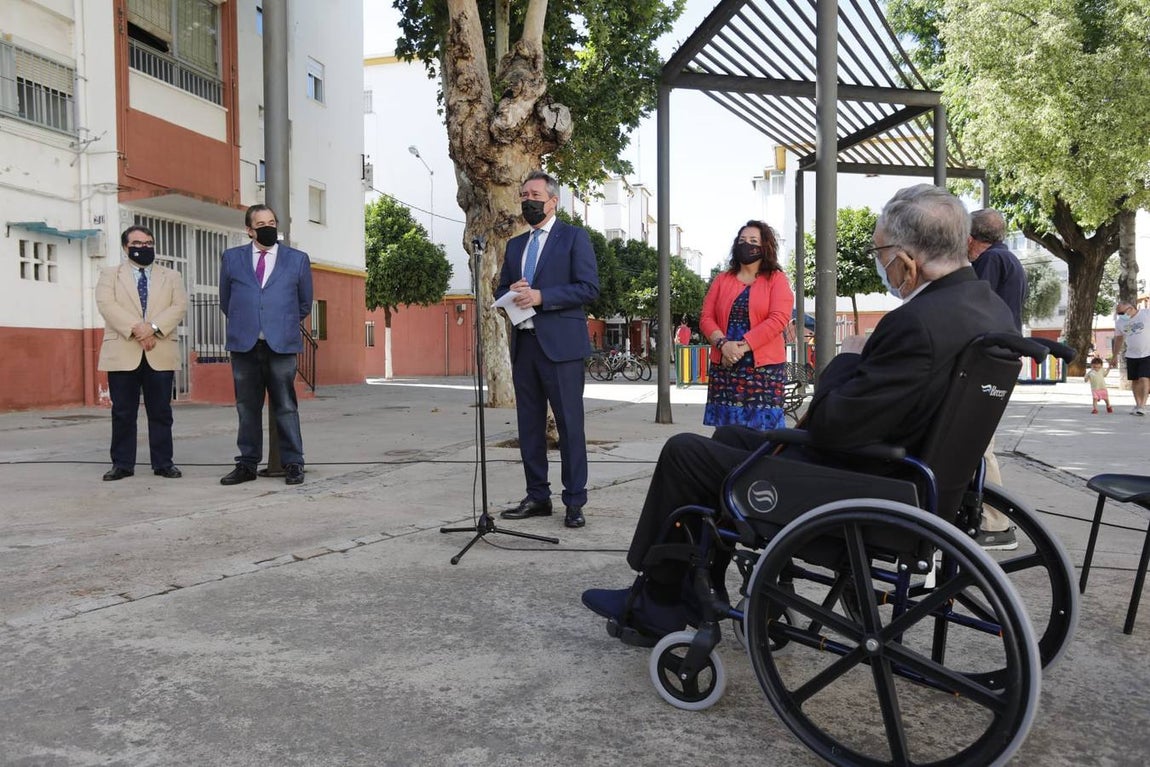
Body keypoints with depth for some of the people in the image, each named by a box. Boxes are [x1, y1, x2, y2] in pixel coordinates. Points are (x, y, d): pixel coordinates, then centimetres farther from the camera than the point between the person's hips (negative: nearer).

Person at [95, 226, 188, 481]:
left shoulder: (171, 276, 16)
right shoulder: (110, 275, 13)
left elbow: (179, 306, 1)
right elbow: (106, 305, -4)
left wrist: (153, 327, -15)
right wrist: (135, 328, -18)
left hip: (160, 354, 1)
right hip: (122, 354, 0)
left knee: (160, 412, 2)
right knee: (123, 412, 2)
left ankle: (163, 463, 8)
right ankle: (122, 464, 10)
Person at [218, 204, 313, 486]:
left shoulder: (298, 259, 8)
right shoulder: (232, 258, 11)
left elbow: (304, 304, 16)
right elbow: (225, 301, 19)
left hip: (282, 345, -1)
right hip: (244, 345, 2)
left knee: (286, 407, 0)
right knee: (247, 408, 6)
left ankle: (292, 464, 7)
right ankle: (247, 464, 14)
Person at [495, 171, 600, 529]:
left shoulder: (574, 237, 2)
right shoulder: (515, 245, 20)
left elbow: (589, 287, -8)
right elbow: (500, 291, 21)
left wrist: (541, 296, -16)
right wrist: (511, 293, -3)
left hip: (559, 343, -6)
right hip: (523, 342, 6)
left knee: (569, 425, -3)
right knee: (529, 425, 9)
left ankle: (575, 502, 3)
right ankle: (537, 497, 17)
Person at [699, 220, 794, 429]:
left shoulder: (777, 279, 5)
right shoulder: (722, 279, 16)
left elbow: (779, 319, -8)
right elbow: (706, 318, 8)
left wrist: (742, 346, -15)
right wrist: (723, 344, -11)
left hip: (764, 367, -3)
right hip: (724, 366, 3)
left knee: (762, 427, -6)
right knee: (726, 430, 0)